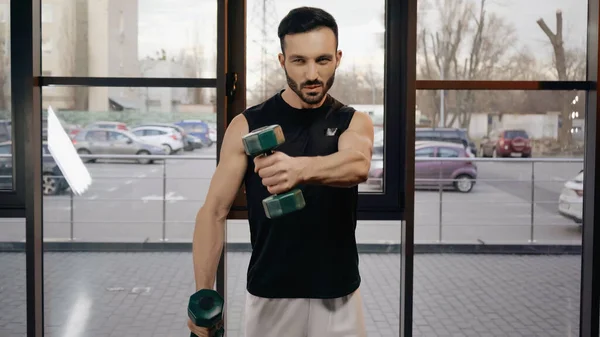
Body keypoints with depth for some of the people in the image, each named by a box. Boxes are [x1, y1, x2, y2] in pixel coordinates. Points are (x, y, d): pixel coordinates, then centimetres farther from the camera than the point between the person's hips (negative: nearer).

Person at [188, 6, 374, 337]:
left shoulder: (354, 122, -4)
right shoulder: (247, 125, -5)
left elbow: (358, 165, -27)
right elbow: (213, 212, -5)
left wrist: (300, 168, -48)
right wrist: (203, 295, -13)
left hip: (338, 296, 1)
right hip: (268, 294, 0)